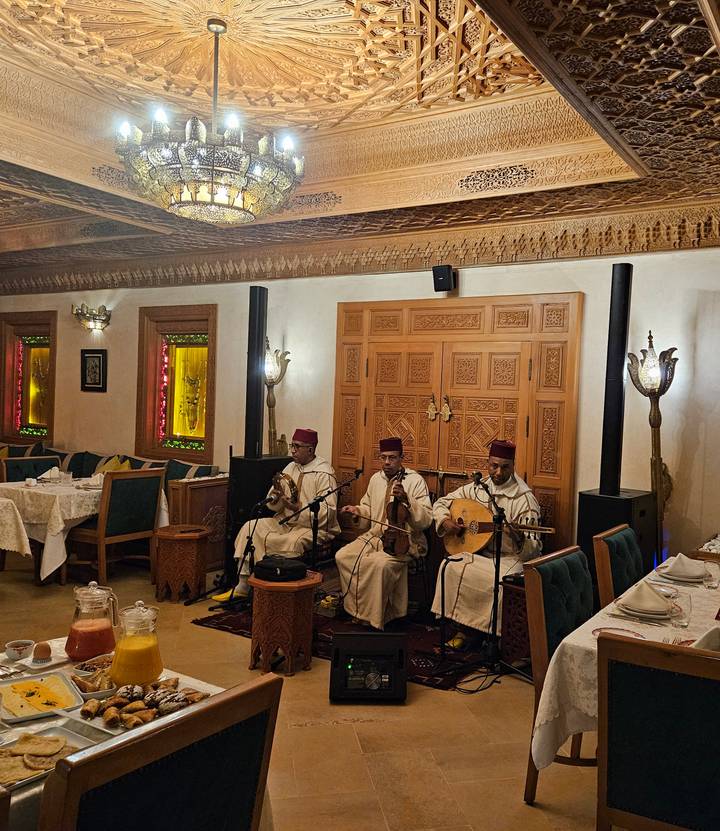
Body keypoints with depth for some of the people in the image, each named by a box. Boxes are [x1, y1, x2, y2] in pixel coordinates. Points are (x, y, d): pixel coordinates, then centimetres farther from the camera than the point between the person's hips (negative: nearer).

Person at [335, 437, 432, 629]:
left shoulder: (415, 481, -8)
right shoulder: (376, 479, 12)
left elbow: (426, 520, -16)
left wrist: (406, 500, -29)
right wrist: (357, 510, 5)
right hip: (375, 535, 7)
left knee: (380, 563, -35)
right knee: (343, 556, -15)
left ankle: (375, 619, -16)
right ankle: (357, 611, -2)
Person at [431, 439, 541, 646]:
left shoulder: (525, 499, -12)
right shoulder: (477, 489, 3)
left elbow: (532, 549, -14)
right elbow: (441, 503, 13)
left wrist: (518, 538, -36)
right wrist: (445, 520, -8)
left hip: (511, 557, -4)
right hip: (478, 552, 4)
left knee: (501, 581, -35)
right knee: (450, 568, -22)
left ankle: (499, 635, -12)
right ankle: (463, 627, -9)